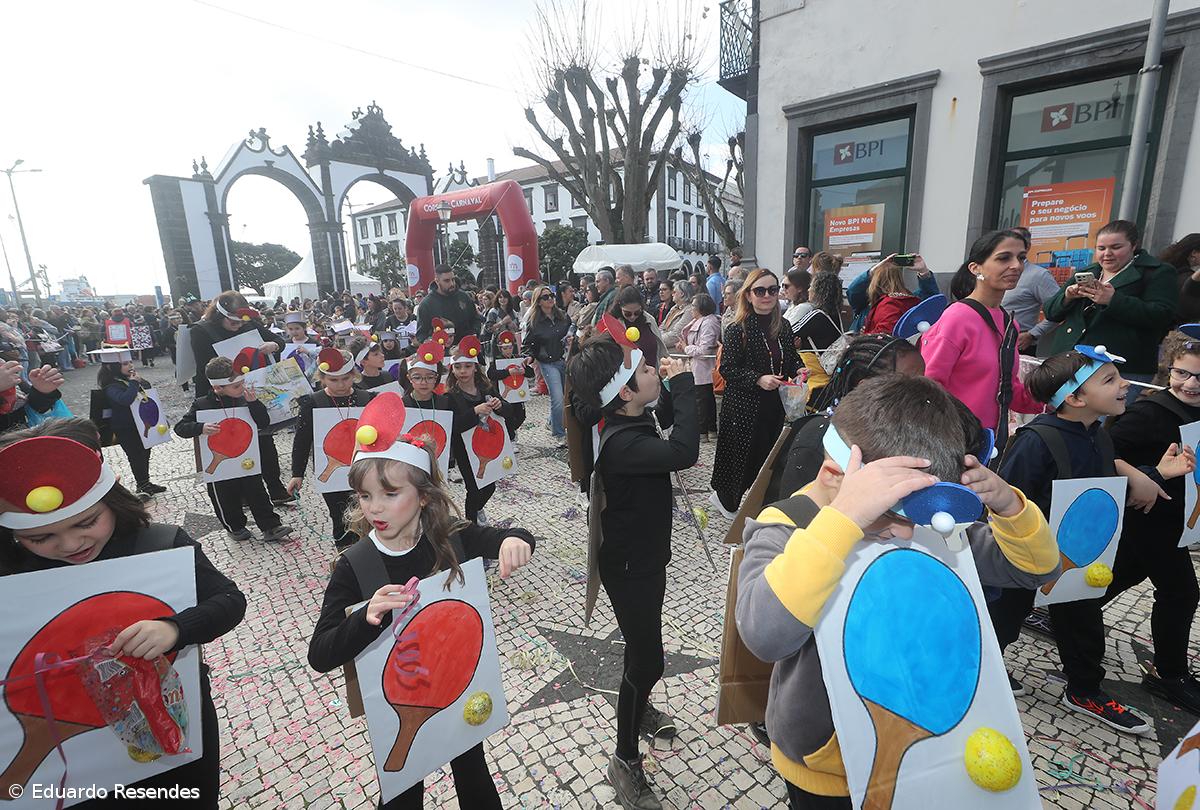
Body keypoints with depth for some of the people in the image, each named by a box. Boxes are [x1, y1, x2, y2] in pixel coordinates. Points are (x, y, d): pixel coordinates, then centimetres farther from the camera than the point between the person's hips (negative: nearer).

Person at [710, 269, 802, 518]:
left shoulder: (782, 326, 7)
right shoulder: (737, 329, -12)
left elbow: (791, 358, 20)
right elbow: (727, 369, -15)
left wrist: (798, 370, -1)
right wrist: (758, 379, -25)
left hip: (776, 404, 7)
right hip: (744, 406, -6)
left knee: (770, 454, 14)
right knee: (744, 454, 4)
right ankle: (725, 498, 31)